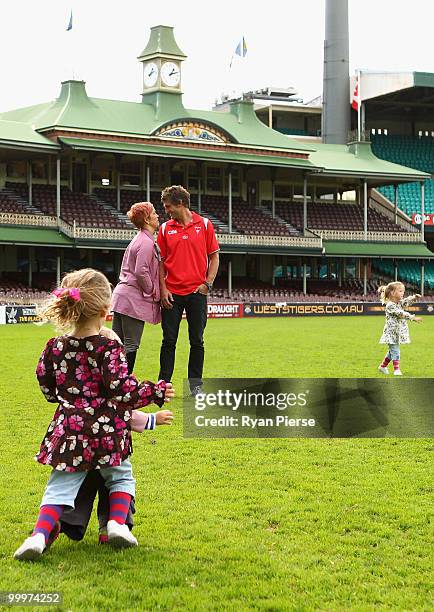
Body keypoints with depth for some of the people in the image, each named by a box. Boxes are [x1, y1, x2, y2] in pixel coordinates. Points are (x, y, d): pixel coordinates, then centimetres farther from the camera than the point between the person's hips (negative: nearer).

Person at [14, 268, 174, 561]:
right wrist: (155, 392, -3)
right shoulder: (109, 348, -13)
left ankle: (40, 534, -11)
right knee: (121, 478, 22)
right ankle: (118, 522, 2)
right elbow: (122, 389, -17)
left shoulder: (55, 347, 0)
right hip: (106, 431, -3)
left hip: (68, 429, 3)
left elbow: (47, 386, 12)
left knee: (59, 488, 9)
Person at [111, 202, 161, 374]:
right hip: (134, 299, -10)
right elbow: (141, 272, -21)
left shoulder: (139, 240, 18)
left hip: (122, 295, 10)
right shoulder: (147, 242, -13)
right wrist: (152, 292, -8)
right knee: (131, 344, -6)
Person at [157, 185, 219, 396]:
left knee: (197, 341, 5)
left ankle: (195, 384, 14)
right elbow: (161, 261, 8)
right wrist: (163, 289, -2)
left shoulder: (204, 224, 3)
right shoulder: (165, 228, 7)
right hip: (172, 293, 1)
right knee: (169, 341, 1)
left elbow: (214, 257, 6)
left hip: (197, 292, -1)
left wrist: (207, 283, -4)